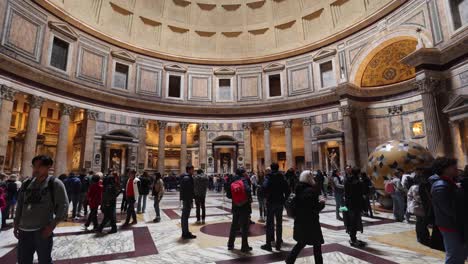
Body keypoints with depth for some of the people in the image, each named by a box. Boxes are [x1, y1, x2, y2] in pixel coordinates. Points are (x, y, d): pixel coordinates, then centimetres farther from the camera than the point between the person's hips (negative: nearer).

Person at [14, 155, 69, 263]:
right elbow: (20, 205, 18)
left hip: (43, 230, -5)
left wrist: (52, 226, -14)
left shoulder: (55, 184, -7)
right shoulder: (26, 183, 9)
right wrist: (16, 224, 14)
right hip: (24, 230, 5)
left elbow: (63, 206, -9)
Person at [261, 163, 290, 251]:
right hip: (280, 202, 3)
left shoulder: (268, 177, -8)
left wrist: (267, 196, -8)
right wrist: (284, 199, 5)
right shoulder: (282, 178, 3)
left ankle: (268, 244, 5)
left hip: (271, 202, -3)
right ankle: (278, 244, 15)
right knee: (279, 223, 11)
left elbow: (265, 188, -24)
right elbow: (287, 190, -1)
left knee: (269, 222, 4)